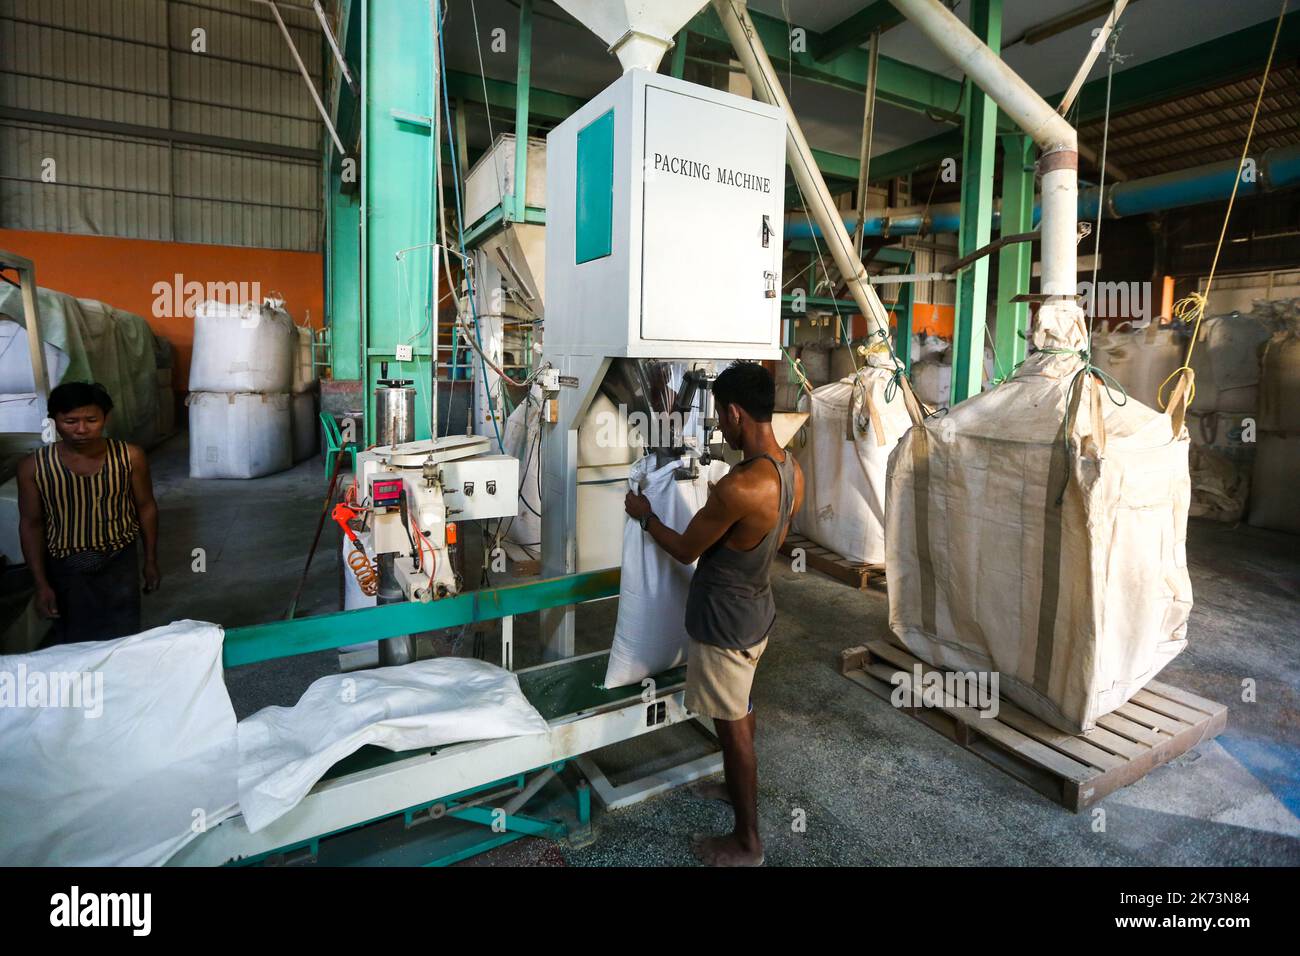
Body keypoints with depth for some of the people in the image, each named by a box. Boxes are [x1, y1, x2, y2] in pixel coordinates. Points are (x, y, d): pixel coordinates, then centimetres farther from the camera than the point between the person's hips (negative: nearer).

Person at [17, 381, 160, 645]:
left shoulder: (129, 456, -13)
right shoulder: (33, 466, -13)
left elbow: (146, 507, -2)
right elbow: (31, 524, -5)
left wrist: (151, 560, 3)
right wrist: (41, 583, -6)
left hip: (120, 563, 0)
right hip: (66, 569, 0)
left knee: (123, 640, 9)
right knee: (72, 643, 14)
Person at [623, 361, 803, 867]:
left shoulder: (738, 487, -33)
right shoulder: (791, 469, -5)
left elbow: (685, 550, -18)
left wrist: (645, 516, -1)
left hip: (725, 620, -8)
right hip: (757, 607, 9)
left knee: (732, 727, 8)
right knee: (742, 708, 28)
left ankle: (746, 842, 27)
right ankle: (741, 784, 51)